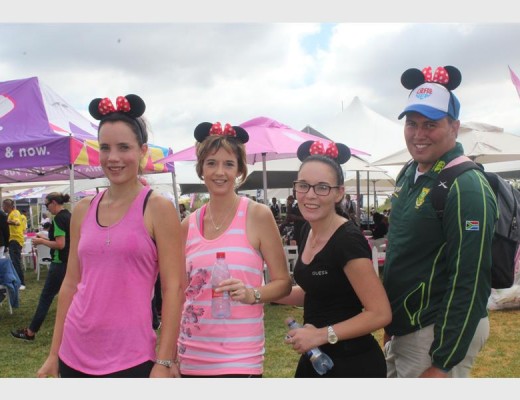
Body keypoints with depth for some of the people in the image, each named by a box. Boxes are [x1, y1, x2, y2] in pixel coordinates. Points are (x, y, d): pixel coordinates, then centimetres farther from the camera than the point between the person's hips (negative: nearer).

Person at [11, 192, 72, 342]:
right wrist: (47, 239, 12)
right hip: (70, 262, 9)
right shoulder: (69, 216, 10)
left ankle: (30, 332, 9)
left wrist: (41, 241, -11)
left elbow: (60, 245, -23)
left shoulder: (58, 218, -18)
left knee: (46, 297, 0)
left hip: (60, 263, -9)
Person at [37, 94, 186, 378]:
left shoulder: (157, 208, -7)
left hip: (131, 359, -4)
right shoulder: (83, 210, 6)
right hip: (74, 355, 5)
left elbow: (174, 288, -9)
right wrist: (54, 353, 12)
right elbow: (70, 283, 11)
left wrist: (164, 362, -12)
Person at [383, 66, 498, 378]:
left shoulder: (466, 188, -20)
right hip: (403, 329, 8)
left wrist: (442, 364, -21)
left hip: (437, 335, -8)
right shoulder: (411, 175, 7)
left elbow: (469, 283, -23)